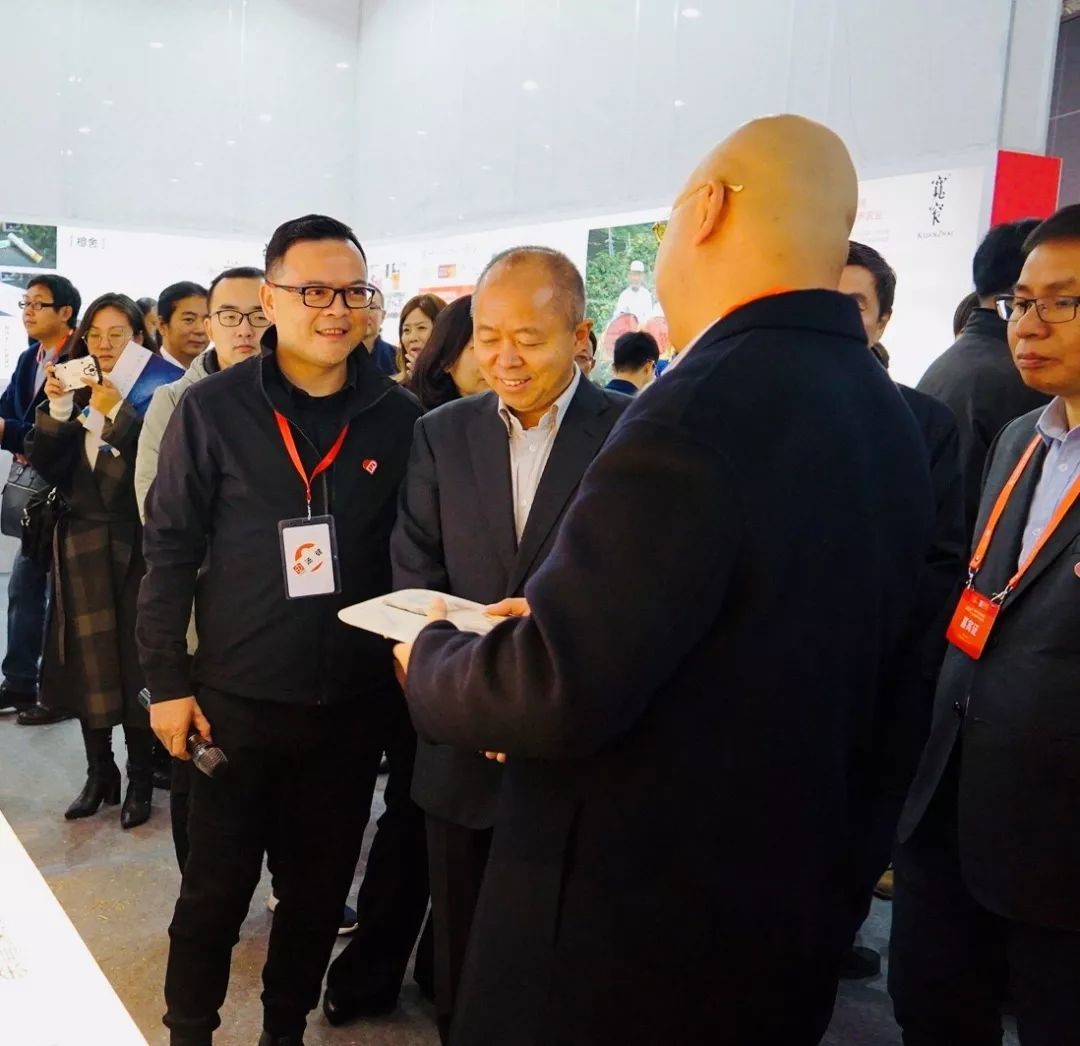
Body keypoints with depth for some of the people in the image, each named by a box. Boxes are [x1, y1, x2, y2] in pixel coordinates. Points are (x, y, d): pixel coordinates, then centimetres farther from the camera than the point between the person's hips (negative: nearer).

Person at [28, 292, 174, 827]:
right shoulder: (73, 390, 10)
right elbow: (45, 465, 2)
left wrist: (117, 412, -23)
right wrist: (56, 408, -10)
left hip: (132, 545, -5)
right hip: (81, 542, 5)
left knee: (134, 662, -1)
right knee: (87, 662, 11)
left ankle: (140, 780, 13)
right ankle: (98, 774, 24)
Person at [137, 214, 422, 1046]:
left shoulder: (399, 417, -1)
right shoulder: (212, 409, -5)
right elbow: (171, 550, -4)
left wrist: (410, 663, 1)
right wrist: (167, 680, -5)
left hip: (354, 702, 2)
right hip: (237, 698, -1)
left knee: (321, 886, 15)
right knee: (216, 887, 11)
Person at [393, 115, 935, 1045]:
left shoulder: (703, 410, -27)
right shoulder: (888, 420, 1)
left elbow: (556, 690, -27)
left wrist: (430, 657, -6)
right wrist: (562, 617, 12)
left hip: (626, 919, -7)